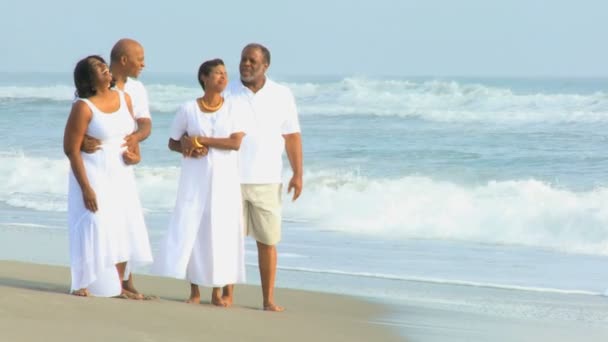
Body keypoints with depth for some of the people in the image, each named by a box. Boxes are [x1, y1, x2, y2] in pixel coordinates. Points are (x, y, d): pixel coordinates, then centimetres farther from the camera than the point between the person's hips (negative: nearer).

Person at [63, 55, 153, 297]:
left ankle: (117, 286, 20)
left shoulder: (124, 98, 3)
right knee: (95, 227, -7)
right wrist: (85, 187, -20)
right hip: (94, 175, -7)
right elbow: (71, 149, -17)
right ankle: (83, 285, 4)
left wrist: (135, 155, 0)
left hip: (121, 175, 7)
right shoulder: (83, 107, -17)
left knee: (122, 228, 9)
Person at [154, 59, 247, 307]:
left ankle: (217, 291, 7)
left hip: (225, 179, 0)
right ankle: (194, 291, 4)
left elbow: (236, 142, -10)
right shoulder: (188, 109, 1)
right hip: (195, 179, 0)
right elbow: (173, 143, 8)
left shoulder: (234, 109, 2)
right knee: (189, 230, -5)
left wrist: (199, 140, -13)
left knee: (222, 231, 0)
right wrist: (188, 148, -14)